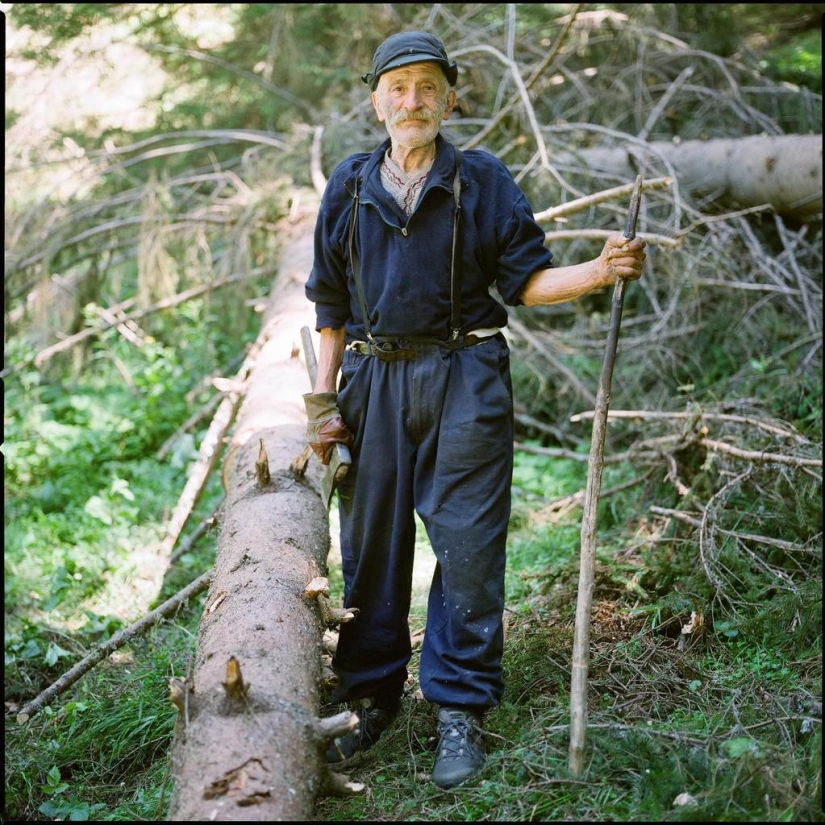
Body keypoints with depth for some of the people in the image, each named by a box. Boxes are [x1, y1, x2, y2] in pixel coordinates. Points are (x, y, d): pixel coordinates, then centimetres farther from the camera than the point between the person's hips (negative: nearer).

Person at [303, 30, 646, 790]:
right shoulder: (349, 187, 9)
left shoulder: (484, 181, 3)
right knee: (370, 546, 7)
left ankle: (461, 711, 12)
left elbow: (527, 280, 2)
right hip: (374, 379, 3)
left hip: (463, 381, -2)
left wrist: (601, 270, -16)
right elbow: (330, 302, 13)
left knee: (467, 546, -1)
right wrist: (325, 399, 9)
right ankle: (371, 696, 23)